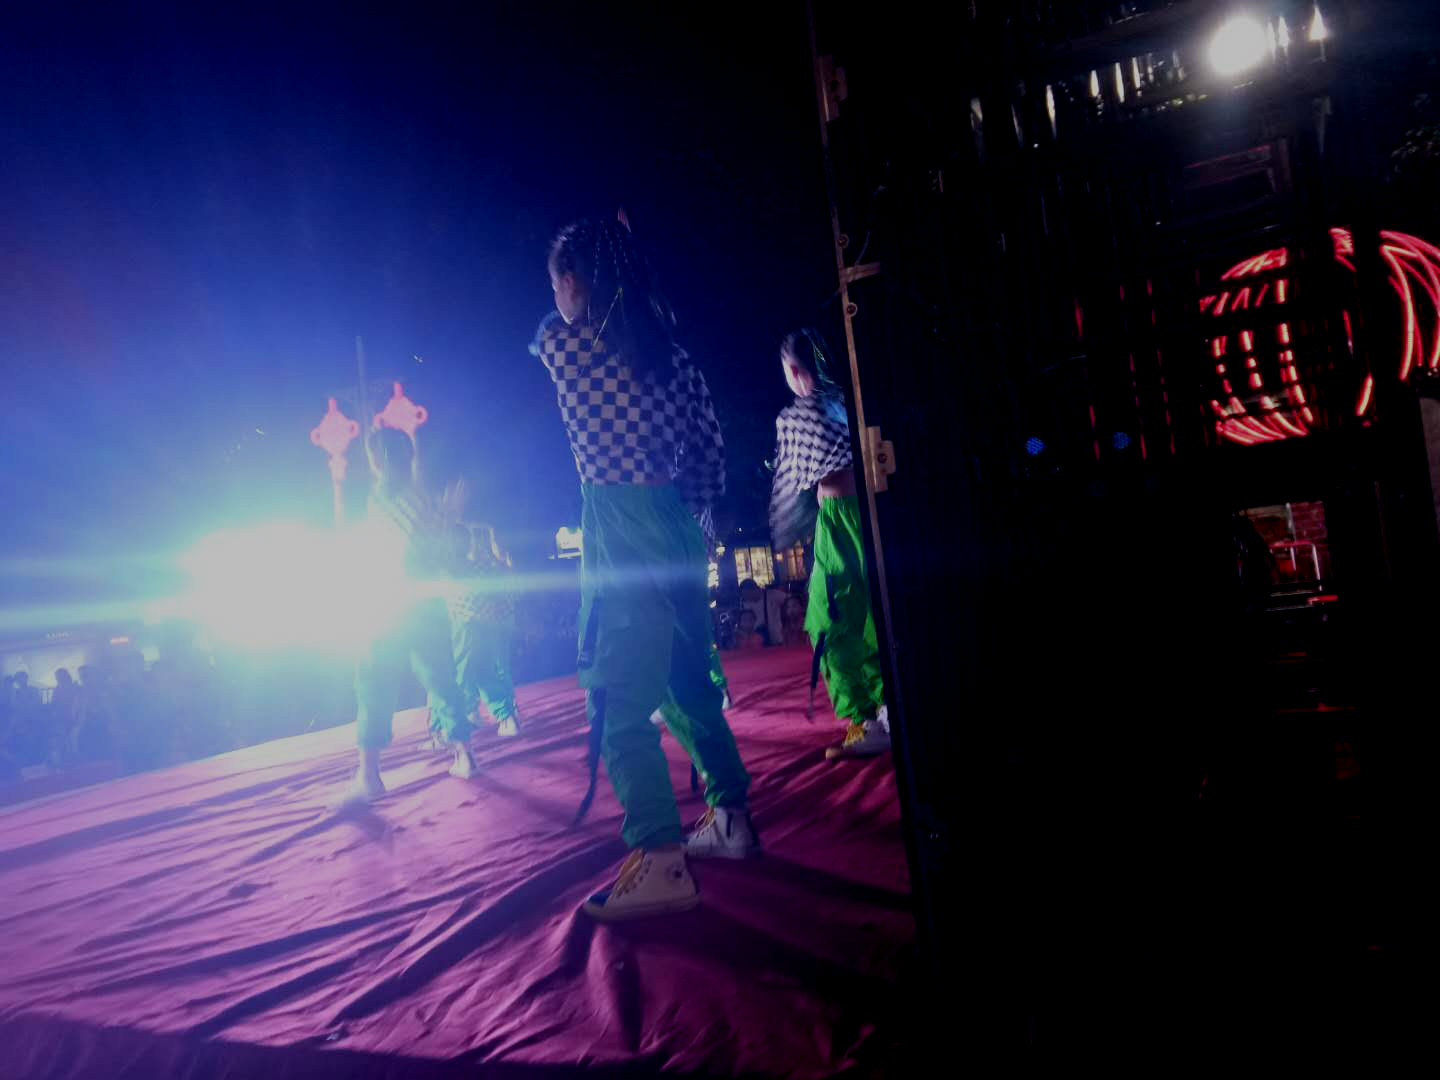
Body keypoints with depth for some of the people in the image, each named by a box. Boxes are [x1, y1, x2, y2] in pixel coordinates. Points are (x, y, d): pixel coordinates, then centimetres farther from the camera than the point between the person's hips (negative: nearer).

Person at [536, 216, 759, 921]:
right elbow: (712, 451, 10)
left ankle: (661, 861, -6)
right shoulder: (669, 348, 10)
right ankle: (730, 817, 25)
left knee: (621, 697, -4)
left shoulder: (562, 341, -4)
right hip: (679, 527, 7)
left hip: (621, 531, -7)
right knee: (688, 680, 17)